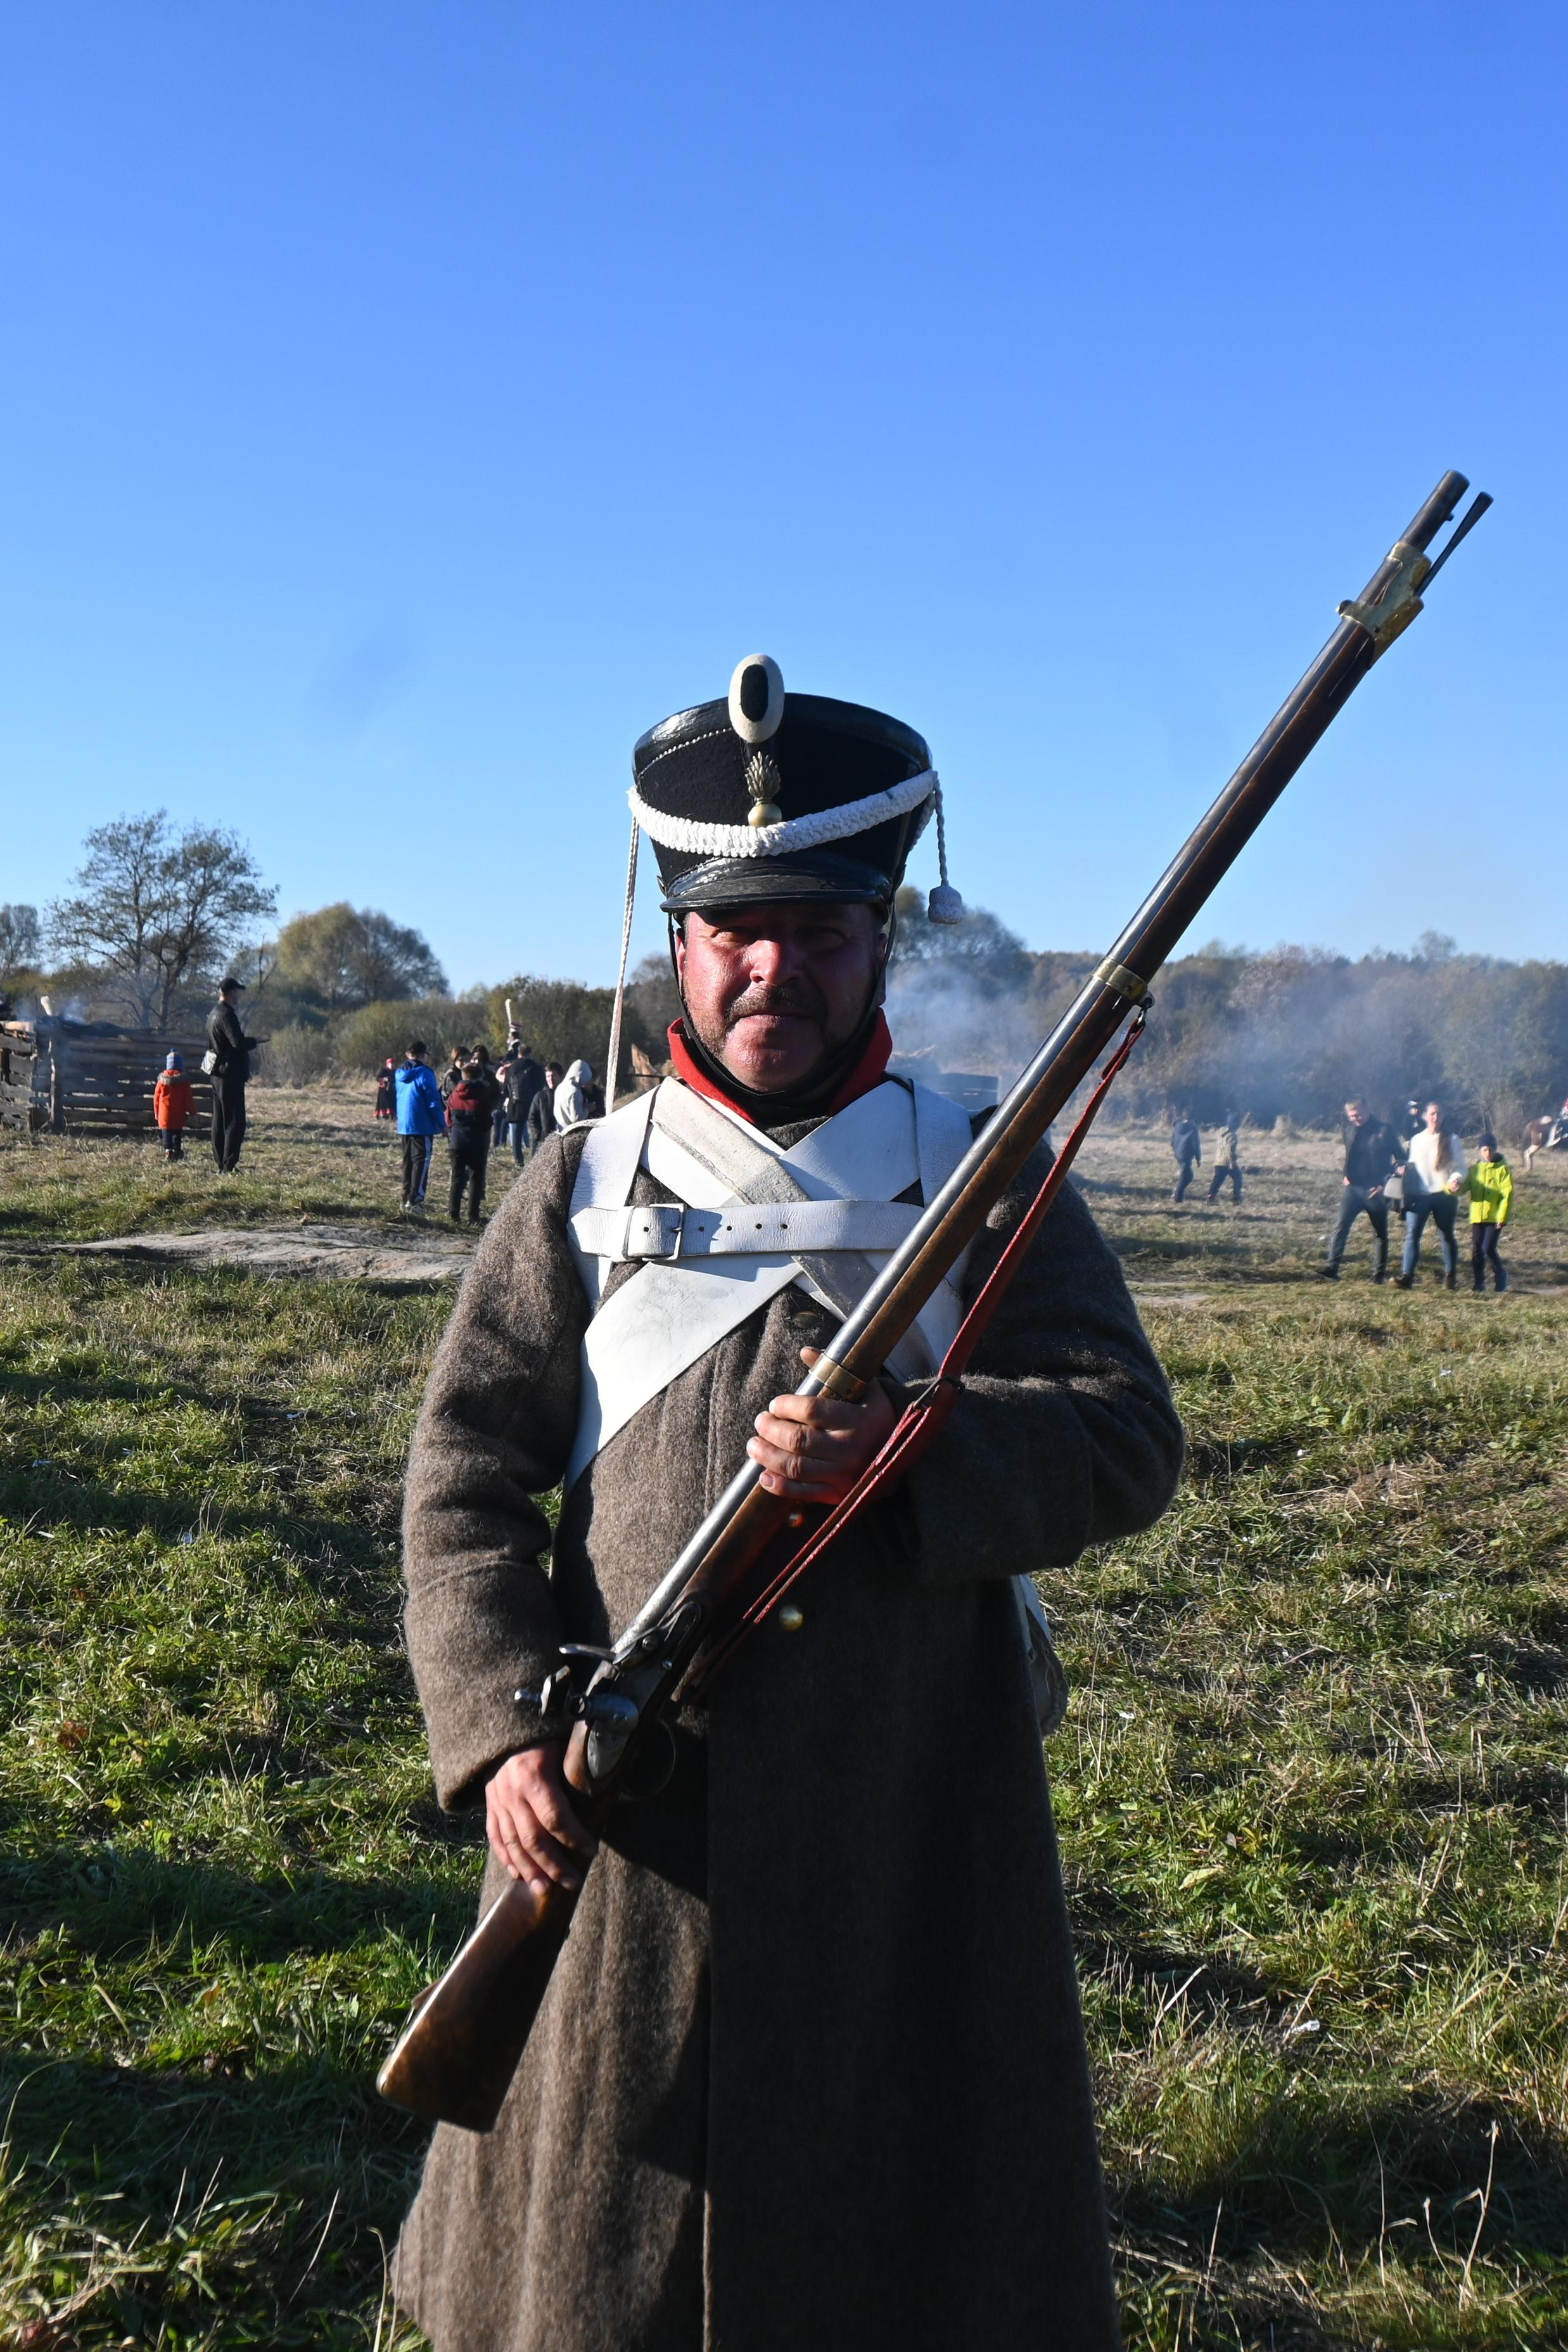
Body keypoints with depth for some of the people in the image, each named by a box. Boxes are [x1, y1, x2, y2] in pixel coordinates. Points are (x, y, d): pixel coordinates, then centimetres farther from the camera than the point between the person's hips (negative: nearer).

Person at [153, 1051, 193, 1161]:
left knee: (167, 1133, 0)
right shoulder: (184, 1081, -4)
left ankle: (168, 1151, -16)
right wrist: (191, 1111, 7)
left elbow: (156, 1097, 5)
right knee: (178, 1134, 12)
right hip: (179, 1115, 0)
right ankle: (177, 1151, 13)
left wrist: (156, 1112, 15)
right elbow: (188, 1098, -2)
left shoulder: (162, 1080, -1)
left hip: (164, 1114, 0)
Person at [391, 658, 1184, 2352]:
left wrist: (903, 1452, -22)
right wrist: (501, 1731, -12)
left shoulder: (988, 1182, 5)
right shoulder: (583, 1184, 6)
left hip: (911, 1825, 0)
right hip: (627, 1818, 1)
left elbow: (1129, 1436, -4)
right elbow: (465, 1480, 2)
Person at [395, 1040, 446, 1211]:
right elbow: (434, 1101, -14)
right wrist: (442, 1124, -8)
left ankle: (406, 1198, 16)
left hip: (403, 1125, 7)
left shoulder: (400, 1073, 10)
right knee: (422, 1161, -5)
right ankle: (414, 1199, -13)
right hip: (422, 1125, -7)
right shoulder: (424, 1073, -13)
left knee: (408, 1161, 14)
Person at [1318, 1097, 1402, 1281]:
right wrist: (1346, 1176, 9)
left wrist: (1386, 1182, -9)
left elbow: (1400, 1157, -3)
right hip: (1353, 1187, 3)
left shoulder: (1384, 1130, -8)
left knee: (1380, 1232, 8)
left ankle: (1379, 1273, 14)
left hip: (1375, 1190, -3)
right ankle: (1332, 1268, -16)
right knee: (1341, 1226, -10)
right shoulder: (1349, 1129, 4)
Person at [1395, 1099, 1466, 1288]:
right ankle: (1406, 1275, -16)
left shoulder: (1451, 1140, 4)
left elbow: (1459, 1166, 2)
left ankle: (1450, 1276, 20)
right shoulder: (1416, 1140, 12)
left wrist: (1456, 1179, -19)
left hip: (1443, 1195, -1)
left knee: (1446, 1236, 8)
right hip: (1419, 1195, 1)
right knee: (1412, 1235, -11)